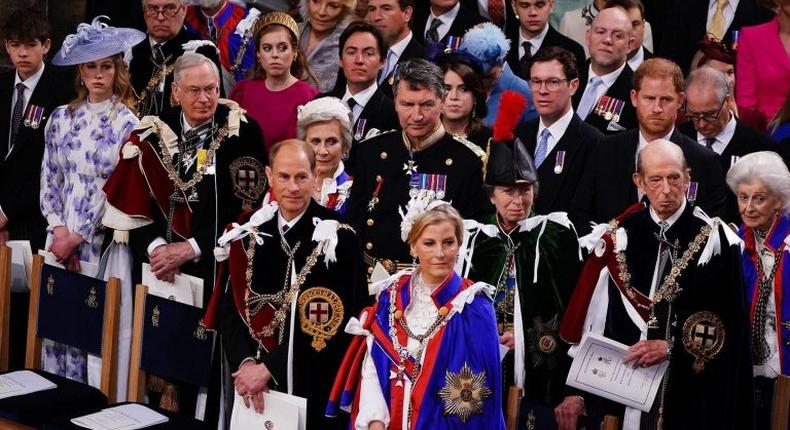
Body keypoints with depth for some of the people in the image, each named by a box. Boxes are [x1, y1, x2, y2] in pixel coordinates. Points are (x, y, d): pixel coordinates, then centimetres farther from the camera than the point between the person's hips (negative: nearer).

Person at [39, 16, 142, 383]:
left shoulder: (128, 123, -3)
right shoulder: (62, 119, 9)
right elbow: (48, 181, 9)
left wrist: (77, 238, -8)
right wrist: (59, 232, -5)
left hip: (103, 242, -4)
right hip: (61, 241, 4)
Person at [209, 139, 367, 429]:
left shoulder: (338, 239, -9)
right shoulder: (250, 232, 5)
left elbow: (330, 322, -14)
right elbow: (231, 305, 5)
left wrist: (268, 368, -16)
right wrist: (244, 363, -12)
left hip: (316, 388, -4)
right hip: (252, 387, 4)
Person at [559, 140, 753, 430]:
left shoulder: (714, 239, -6)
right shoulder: (620, 237, 2)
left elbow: (727, 319, -6)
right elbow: (600, 318, 1)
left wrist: (672, 347, -13)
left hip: (693, 387, -2)